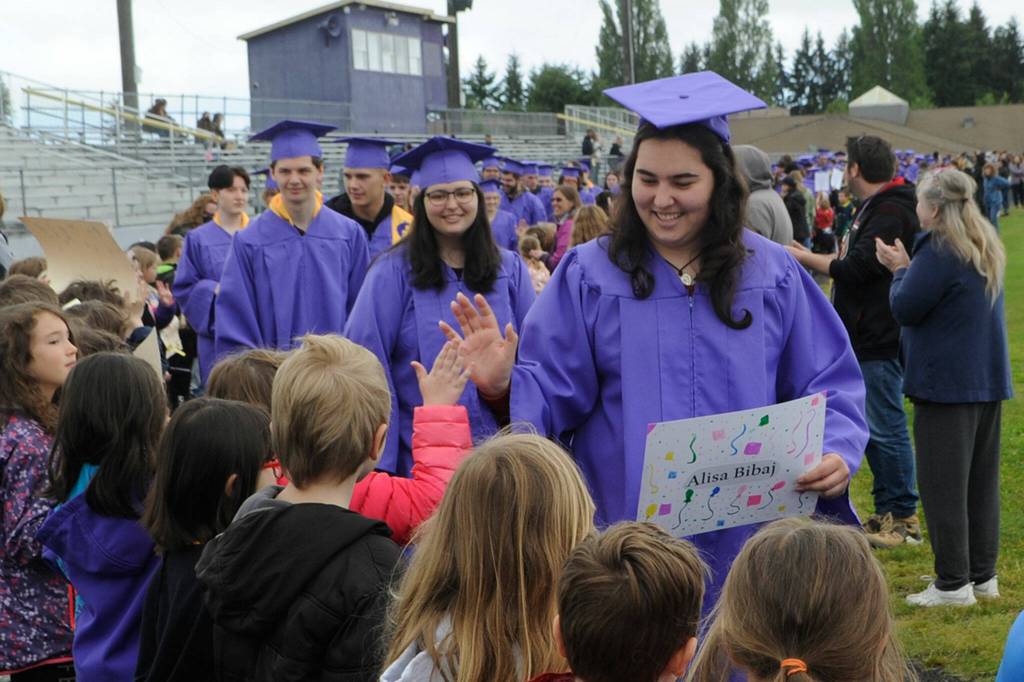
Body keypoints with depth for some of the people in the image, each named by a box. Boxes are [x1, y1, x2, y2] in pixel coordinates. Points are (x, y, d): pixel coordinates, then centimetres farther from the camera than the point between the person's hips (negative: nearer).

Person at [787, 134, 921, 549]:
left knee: (886, 428, -4)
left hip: (879, 340, -11)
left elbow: (856, 269, -22)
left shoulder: (890, 212, -18)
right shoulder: (875, 208, 15)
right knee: (875, 426, 15)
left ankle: (903, 516, 5)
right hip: (867, 338, 11)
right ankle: (886, 511, 24)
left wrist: (805, 258, -11)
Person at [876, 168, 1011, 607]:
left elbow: (905, 308, -15)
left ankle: (953, 583, 0)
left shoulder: (938, 250, -17)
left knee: (943, 483, -3)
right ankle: (983, 575, 21)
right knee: (981, 479, 14)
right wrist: (907, 268, 10)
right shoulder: (986, 248, 13)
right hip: (988, 379, 9)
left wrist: (900, 269, 1)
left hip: (946, 383, -9)